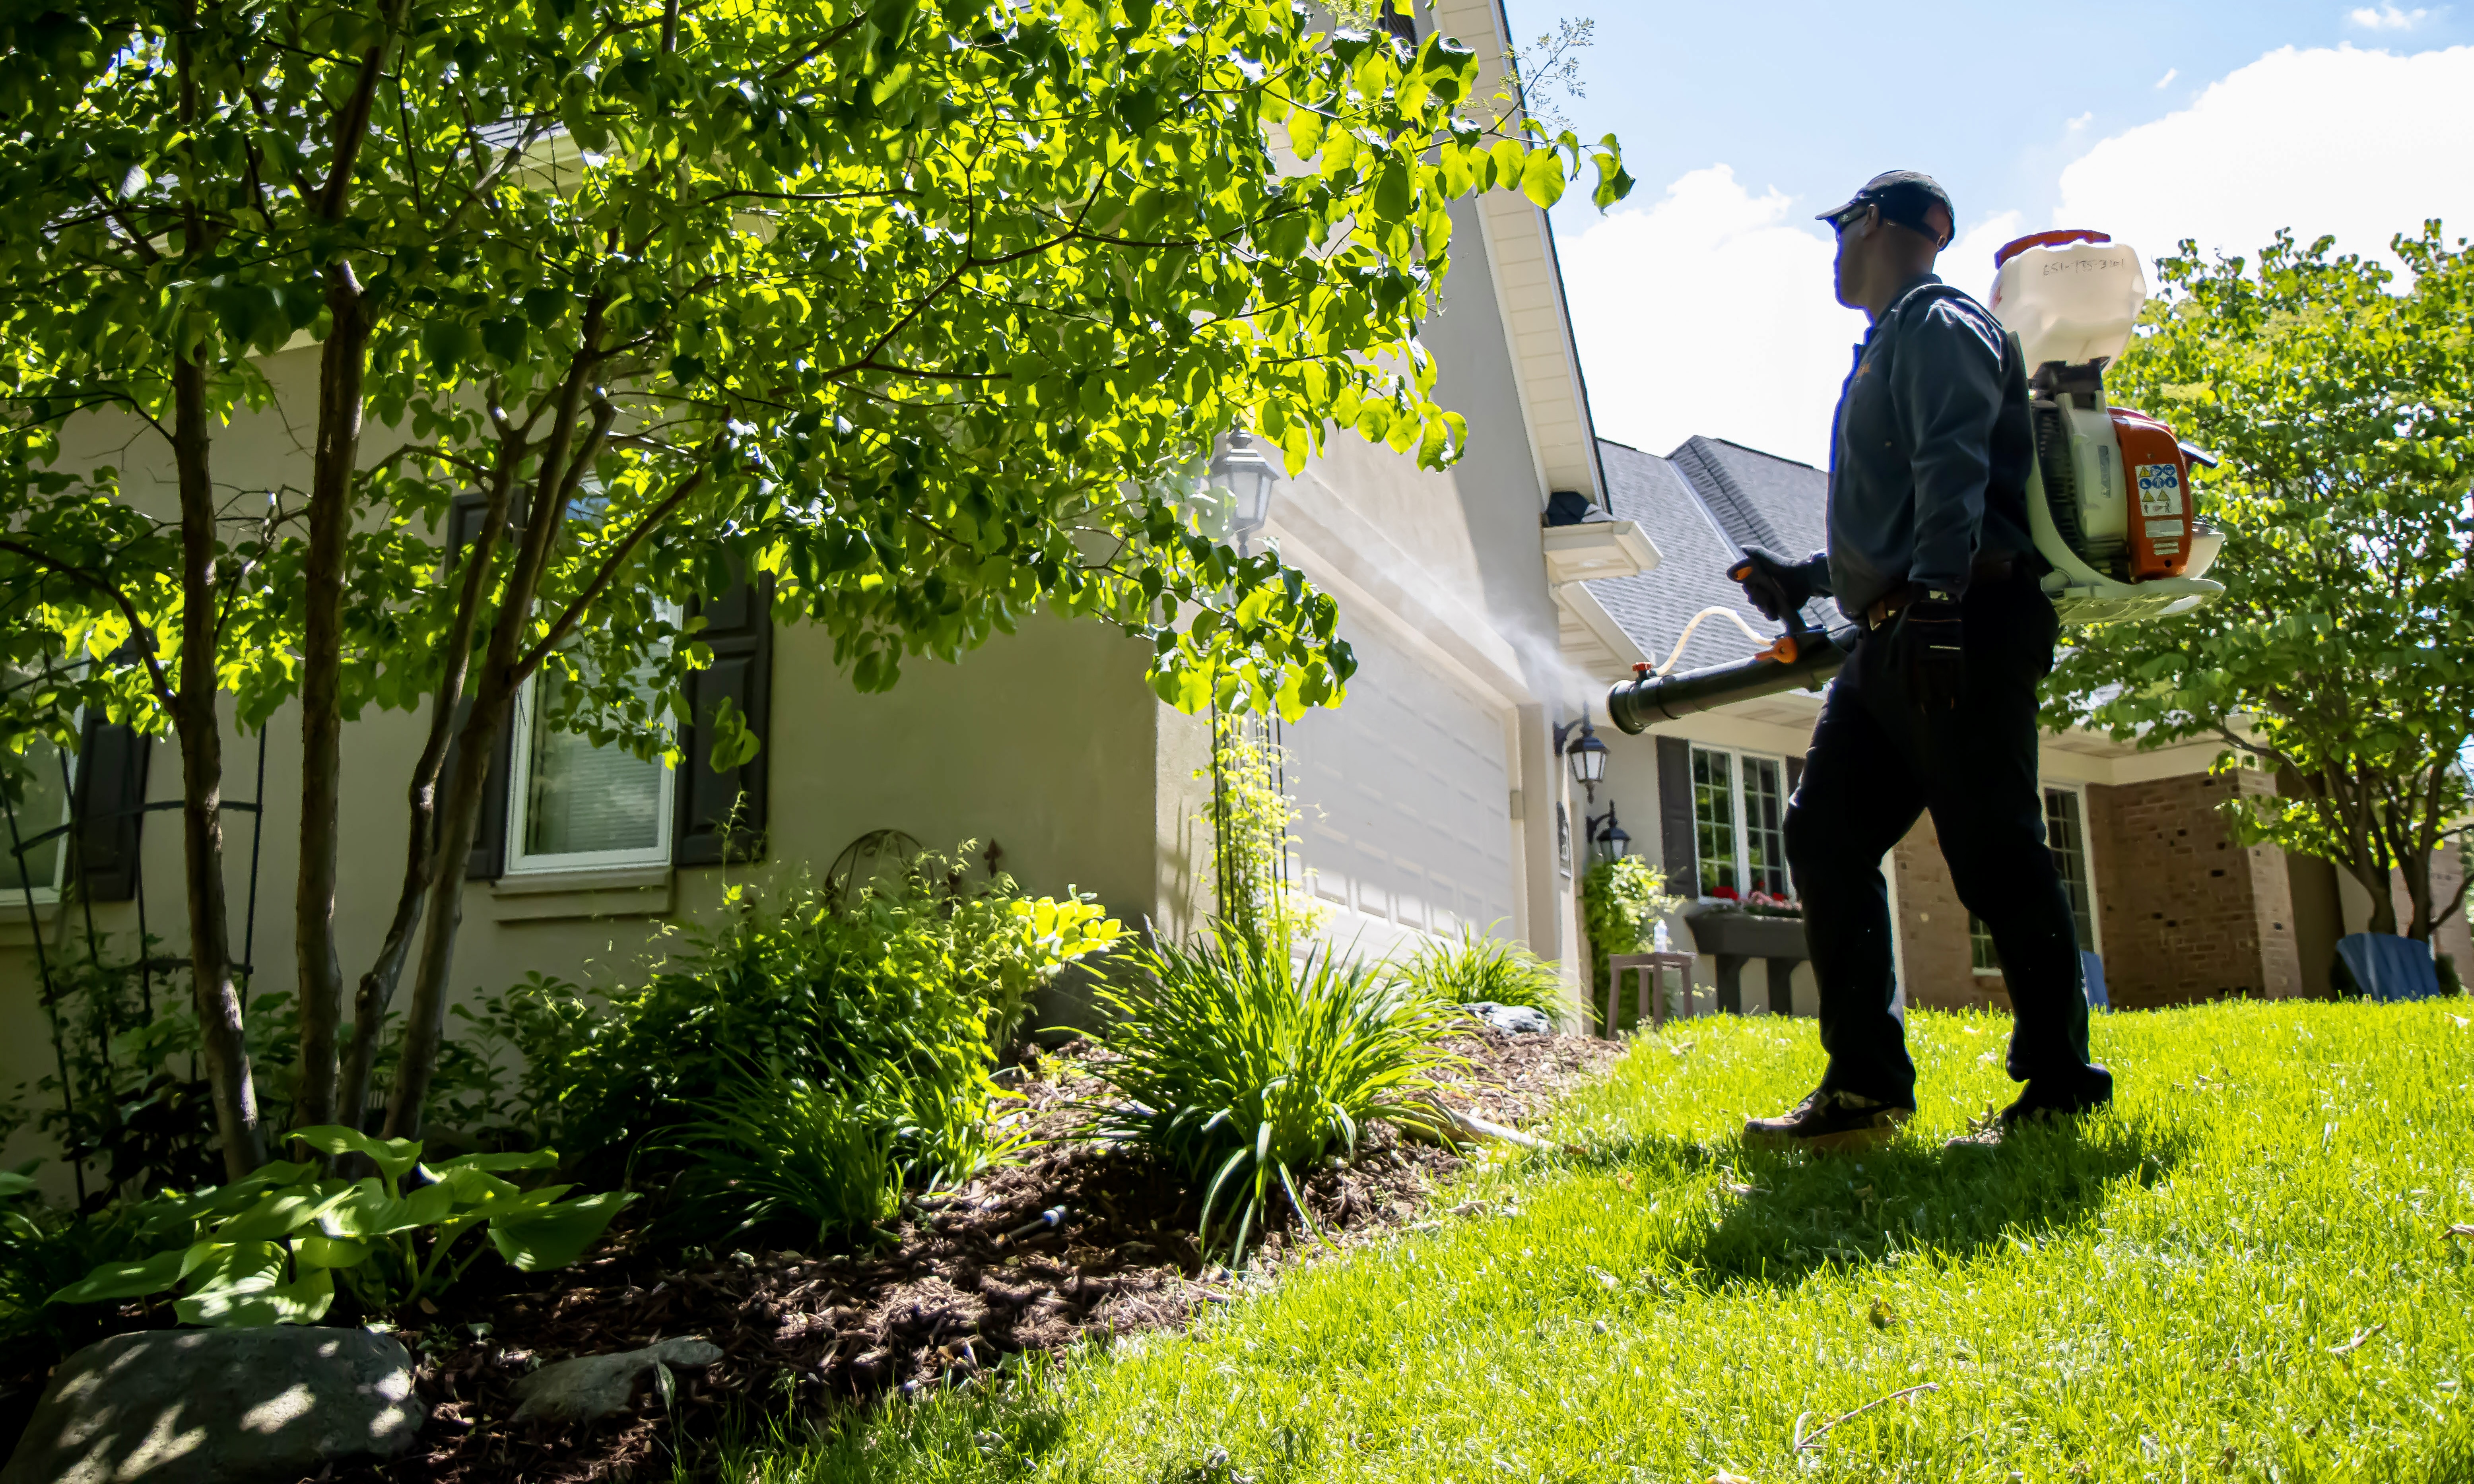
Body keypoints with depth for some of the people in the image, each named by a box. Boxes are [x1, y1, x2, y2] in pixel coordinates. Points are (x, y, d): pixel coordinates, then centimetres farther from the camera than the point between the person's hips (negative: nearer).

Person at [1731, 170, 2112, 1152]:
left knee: (1993, 852, -7)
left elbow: (1953, 467, -17)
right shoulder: (1889, 348, 30)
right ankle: (1865, 1085, 3)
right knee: (1824, 831, 1)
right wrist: (1810, 578, 31)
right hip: (1896, 644, 10)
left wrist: (1934, 599, -28)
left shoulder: (1938, 322, 0)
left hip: (1963, 630, -10)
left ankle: (2062, 1085, 4)